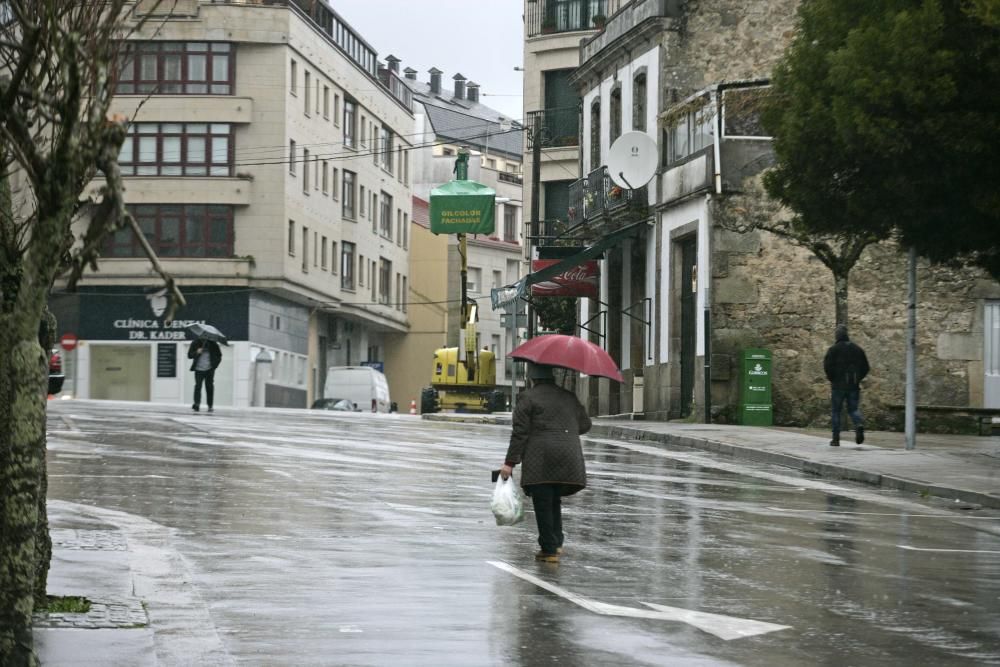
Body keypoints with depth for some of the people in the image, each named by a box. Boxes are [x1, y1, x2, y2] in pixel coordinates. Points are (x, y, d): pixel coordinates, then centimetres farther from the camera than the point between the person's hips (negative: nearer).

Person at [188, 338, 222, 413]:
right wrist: (197, 352, -15)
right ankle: (197, 404, -21)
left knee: (209, 387, 1)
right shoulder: (195, 344, 3)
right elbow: (189, 355, 4)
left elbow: (219, 356, 14)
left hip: (209, 370, 1)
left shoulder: (213, 344, 3)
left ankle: (210, 406, 7)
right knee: (198, 386, -13)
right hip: (199, 370, -1)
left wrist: (215, 364, 1)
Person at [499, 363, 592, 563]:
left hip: (541, 457, -5)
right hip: (569, 456, 5)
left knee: (543, 504, 0)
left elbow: (520, 433, -6)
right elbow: (585, 425, 21)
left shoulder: (528, 398, 0)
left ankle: (550, 549, -2)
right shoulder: (569, 397, 15)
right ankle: (556, 542, 11)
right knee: (554, 501, 19)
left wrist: (510, 463, -5)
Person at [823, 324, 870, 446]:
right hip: (854, 385, 3)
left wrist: (832, 378, 0)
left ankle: (836, 439, 5)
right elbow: (865, 367, 8)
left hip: (838, 385, -3)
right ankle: (859, 424, -24)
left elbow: (827, 365, -14)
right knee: (853, 409, 8)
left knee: (835, 411, 6)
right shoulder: (857, 349, 9)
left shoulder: (833, 349, -4)